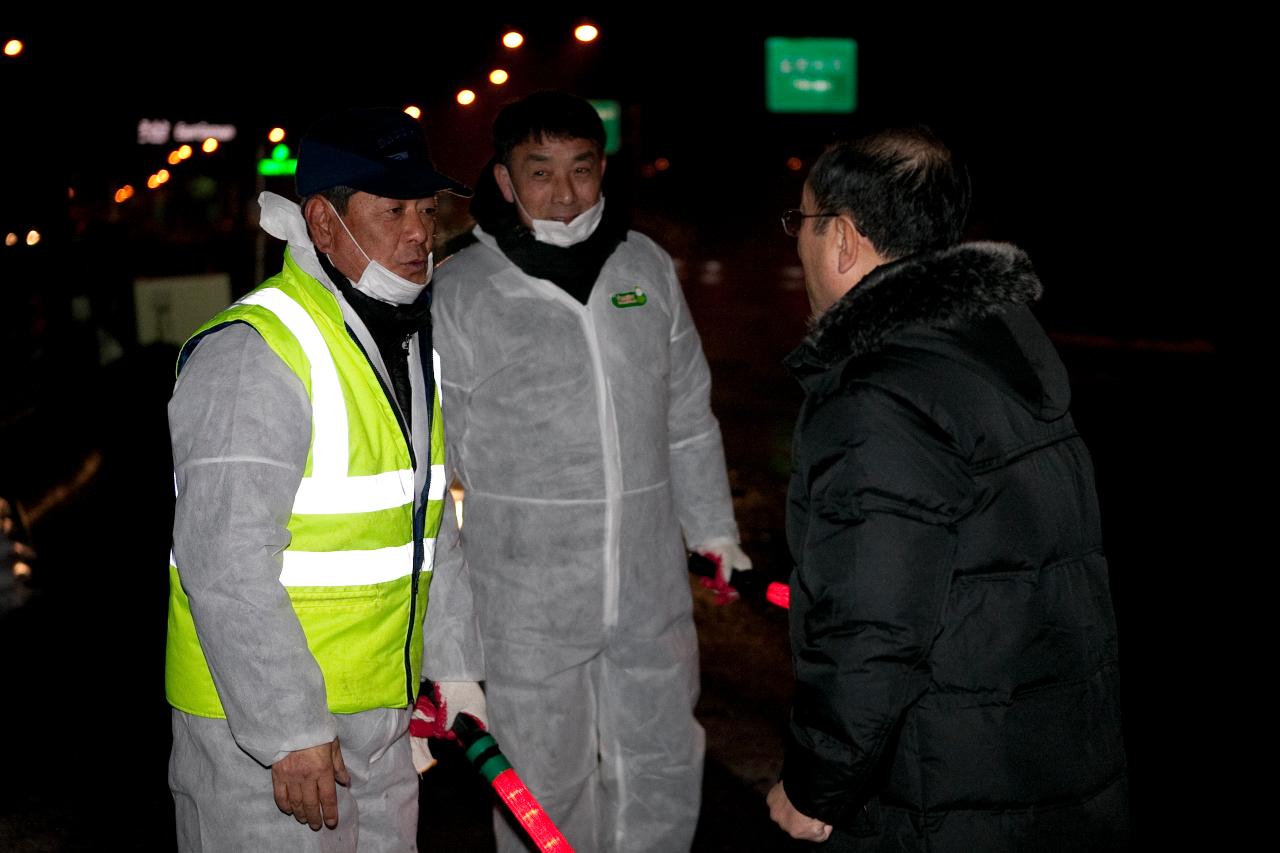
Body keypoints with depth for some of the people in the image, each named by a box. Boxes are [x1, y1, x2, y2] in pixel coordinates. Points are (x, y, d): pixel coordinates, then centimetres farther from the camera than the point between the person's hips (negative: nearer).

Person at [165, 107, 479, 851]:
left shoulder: (415, 344, 9)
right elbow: (227, 569, -24)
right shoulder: (251, 355, -20)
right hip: (257, 724, -8)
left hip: (384, 711, 8)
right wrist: (290, 732, -22)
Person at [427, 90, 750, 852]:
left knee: (664, 766, 17)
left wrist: (715, 530, 16)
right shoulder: (458, 295, -10)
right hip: (525, 606, -4)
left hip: (652, 587, 4)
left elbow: (688, 417, 13)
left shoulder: (648, 268, 3)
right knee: (545, 784, 10)